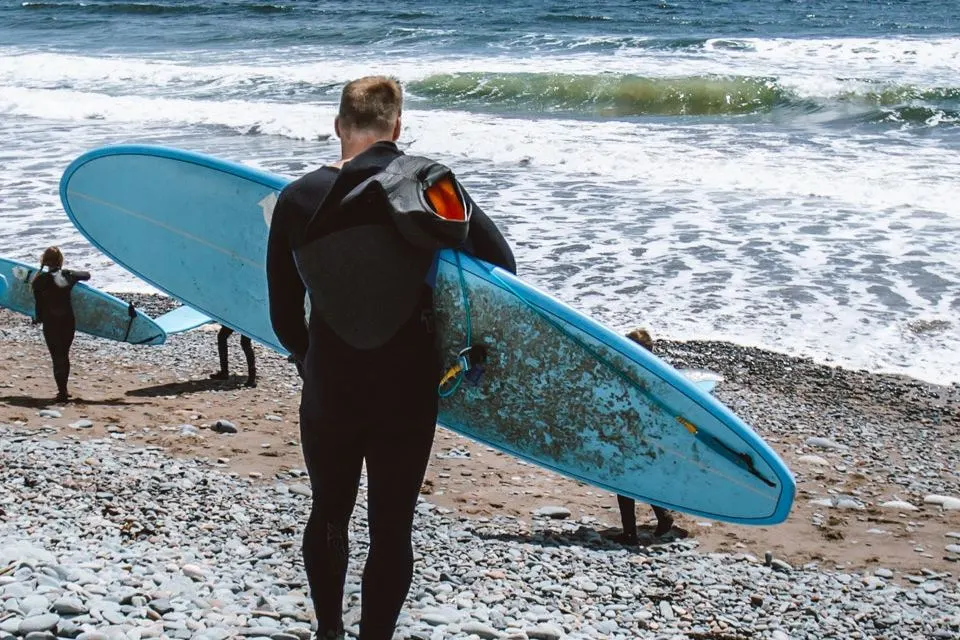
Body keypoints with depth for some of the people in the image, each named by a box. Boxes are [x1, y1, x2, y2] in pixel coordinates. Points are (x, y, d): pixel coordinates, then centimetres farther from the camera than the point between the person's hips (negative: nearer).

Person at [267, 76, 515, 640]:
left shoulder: (299, 199, -4)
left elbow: (284, 314, 3)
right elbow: (502, 266, -3)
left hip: (329, 387, 2)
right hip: (408, 387, -1)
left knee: (329, 512, 23)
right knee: (392, 525, 9)